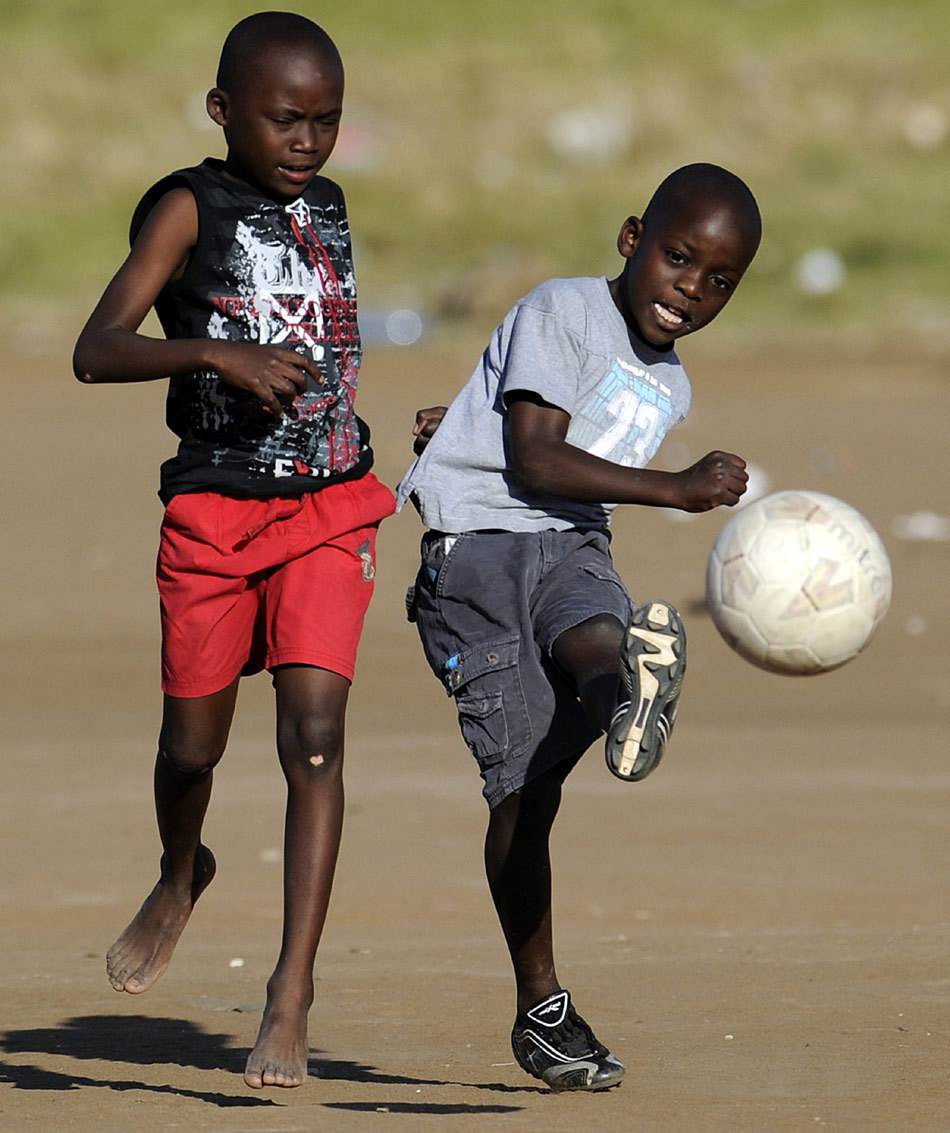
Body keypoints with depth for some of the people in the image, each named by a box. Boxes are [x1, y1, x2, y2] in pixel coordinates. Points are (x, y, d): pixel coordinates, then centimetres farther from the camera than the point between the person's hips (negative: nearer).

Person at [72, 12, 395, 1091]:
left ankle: (291, 999, -14)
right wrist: (216, 354, -30)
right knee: (192, 742, 9)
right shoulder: (190, 208, -6)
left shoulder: (328, 209, 10)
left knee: (315, 732, -12)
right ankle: (178, 878, 44)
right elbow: (96, 351, -17)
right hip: (212, 511, -2)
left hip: (330, 506, 2)